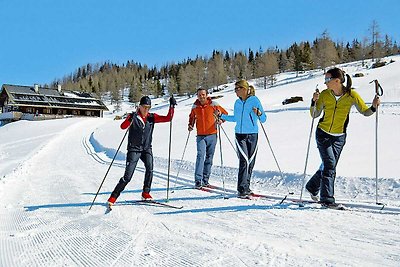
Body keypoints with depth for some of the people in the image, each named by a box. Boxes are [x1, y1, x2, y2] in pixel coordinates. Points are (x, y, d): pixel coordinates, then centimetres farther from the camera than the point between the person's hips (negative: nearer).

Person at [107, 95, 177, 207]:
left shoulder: (152, 117, 5)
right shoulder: (133, 116, -6)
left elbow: (168, 118, 1)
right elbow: (123, 127, -21)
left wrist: (172, 106, -10)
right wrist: (130, 118, -39)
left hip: (147, 149, 3)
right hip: (134, 149, -3)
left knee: (150, 169, -20)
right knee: (127, 176, -6)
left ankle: (146, 193, -4)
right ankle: (113, 197, 6)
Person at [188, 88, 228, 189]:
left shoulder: (213, 104, -2)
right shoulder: (195, 107, 5)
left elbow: (225, 113, 8)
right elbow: (192, 116, 25)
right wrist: (190, 125, 8)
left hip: (212, 135, 0)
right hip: (200, 136, 0)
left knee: (209, 158, 6)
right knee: (200, 156, -14)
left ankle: (205, 179, 18)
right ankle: (198, 180, -13)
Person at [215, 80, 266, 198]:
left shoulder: (255, 100, -4)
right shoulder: (237, 102, 9)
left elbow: (263, 119, -4)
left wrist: (259, 114, -25)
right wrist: (221, 115, 20)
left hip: (252, 135, -2)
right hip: (240, 135, 2)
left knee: (250, 162, 5)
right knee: (244, 161, -11)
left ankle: (246, 187, 20)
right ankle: (242, 189, -9)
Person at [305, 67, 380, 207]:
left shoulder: (351, 95, -11)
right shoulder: (324, 95, -9)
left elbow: (365, 112, -3)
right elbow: (314, 115, -4)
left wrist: (374, 107, -23)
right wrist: (314, 102, -20)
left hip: (339, 137, 1)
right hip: (323, 134, -1)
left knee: (329, 166, 6)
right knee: (329, 164, -12)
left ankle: (312, 187, 31)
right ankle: (327, 198, -5)